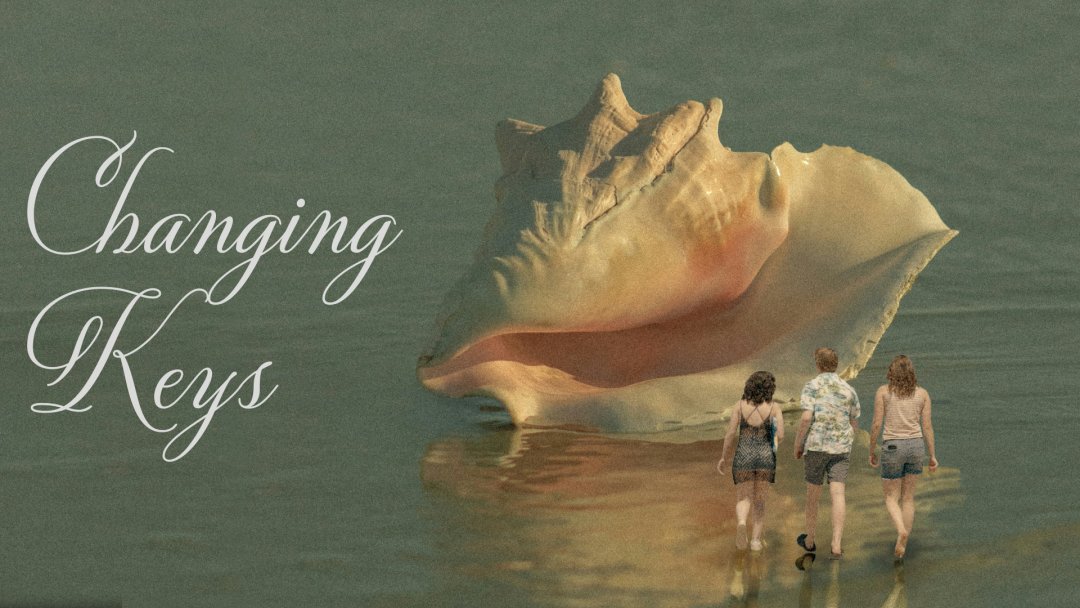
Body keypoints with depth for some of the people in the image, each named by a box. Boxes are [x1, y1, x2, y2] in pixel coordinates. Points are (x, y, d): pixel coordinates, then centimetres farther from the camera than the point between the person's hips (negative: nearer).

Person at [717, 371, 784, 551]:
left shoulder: (740, 406, -1)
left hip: (743, 456, 0)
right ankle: (756, 539, 7)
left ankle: (741, 524, -23)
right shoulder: (774, 407, -4)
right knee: (759, 500, 16)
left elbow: (730, 434, -3)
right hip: (765, 456, 0)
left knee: (743, 499, 9)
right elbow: (780, 436, -9)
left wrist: (724, 458, 8)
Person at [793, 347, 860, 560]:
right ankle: (837, 545, -19)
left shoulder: (812, 387, -4)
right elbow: (854, 424, 14)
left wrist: (797, 444, -4)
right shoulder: (849, 390, 8)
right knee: (837, 494, -5)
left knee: (813, 492, 14)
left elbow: (806, 418, -15)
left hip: (816, 446, -2)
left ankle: (810, 540, 29)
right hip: (841, 447, 2)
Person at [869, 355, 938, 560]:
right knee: (908, 498, 14)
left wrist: (872, 451, 5)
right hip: (916, 445, 3)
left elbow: (877, 424, -6)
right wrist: (932, 456, 7)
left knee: (891, 498, 7)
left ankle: (901, 532, -21)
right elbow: (927, 426, 1)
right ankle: (902, 545, 14)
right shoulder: (922, 393, 3)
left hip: (892, 447, -3)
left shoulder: (883, 392, -4)